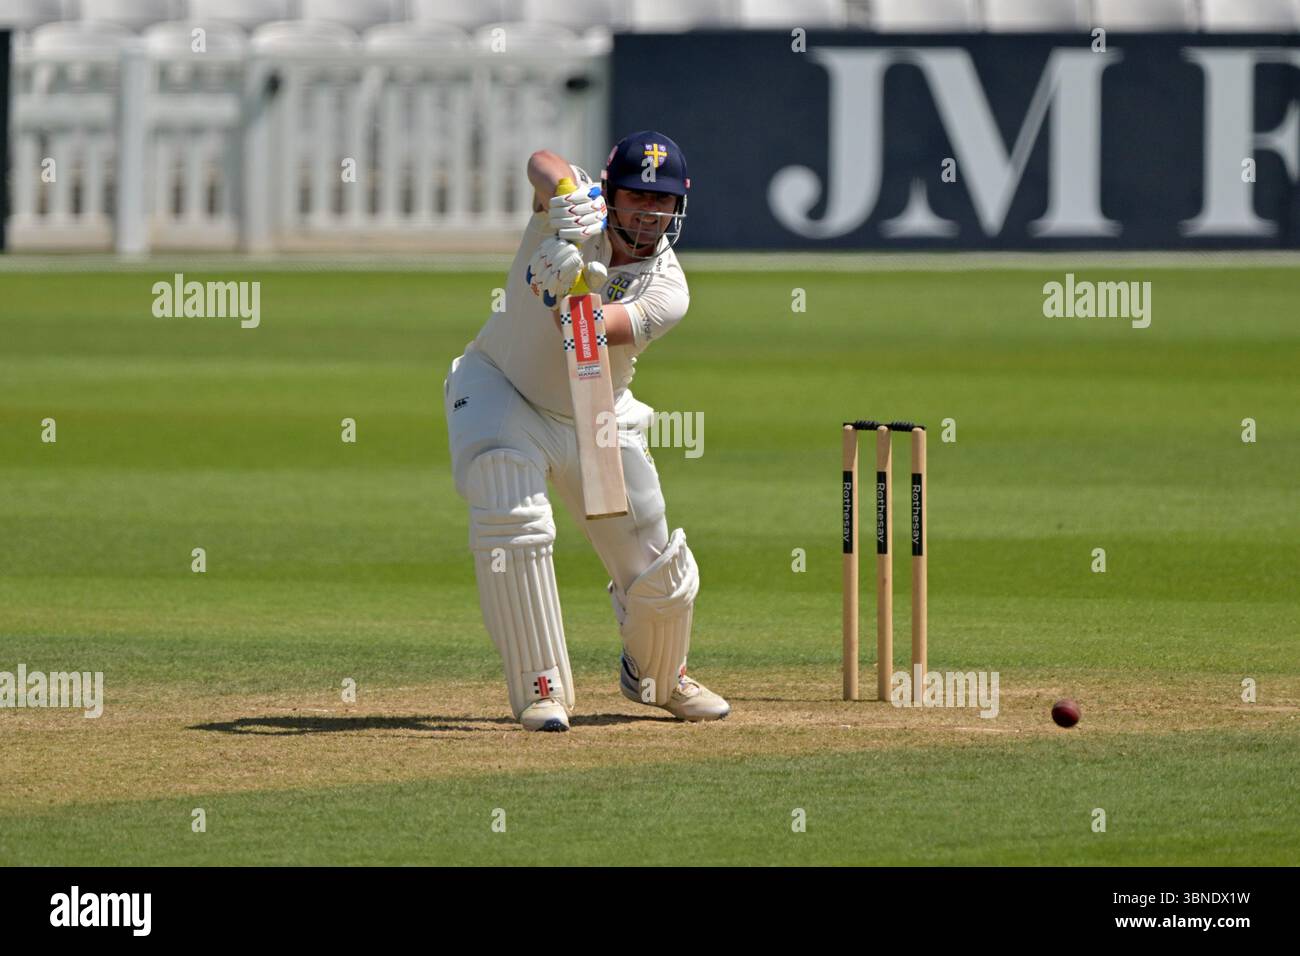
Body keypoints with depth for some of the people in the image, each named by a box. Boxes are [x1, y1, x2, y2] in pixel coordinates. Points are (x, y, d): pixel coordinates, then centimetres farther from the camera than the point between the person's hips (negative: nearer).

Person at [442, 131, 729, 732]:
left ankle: (657, 676, 36)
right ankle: (541, 688, -22)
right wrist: (568, 194, -63)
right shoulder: (577, 214, -18)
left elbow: (592, 336, -36)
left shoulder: (667, 290, -17)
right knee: (510, 517, -31)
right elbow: (543, 165, -41)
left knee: (661, 579, 2)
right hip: (499, 392, -2)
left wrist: (569, 292, -56)